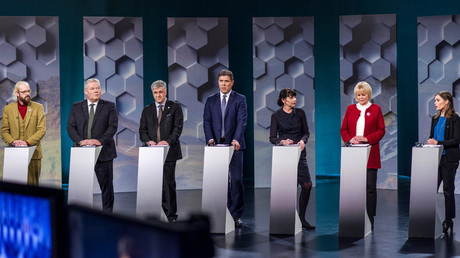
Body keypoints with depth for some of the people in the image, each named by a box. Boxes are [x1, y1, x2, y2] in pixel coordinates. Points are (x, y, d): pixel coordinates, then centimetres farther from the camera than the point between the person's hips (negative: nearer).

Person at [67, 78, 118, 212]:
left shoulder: (109, 106, 5)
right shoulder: (76, 107, 10)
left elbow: (113, 126, -6)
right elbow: (70, 127, 3)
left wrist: (100, 140, -19)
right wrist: (80, 140, -14)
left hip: (103, 152, -1)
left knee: (106, 186, 4)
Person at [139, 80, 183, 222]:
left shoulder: (175, 108, 5)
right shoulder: (147, 110, 15)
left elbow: (178, 128, -4)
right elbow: (142, 130, 10)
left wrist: (167, 141, -19)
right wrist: (148, 141, -10)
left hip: (169, 151, -3)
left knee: (169, 183, -3)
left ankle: (171, 214, 4)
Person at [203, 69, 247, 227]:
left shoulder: (240, 100, 4)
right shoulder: (210, 101, 13)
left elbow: (242, 121, -7)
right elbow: (207, 121, 5)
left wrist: (236, 139, -22)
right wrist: (210, 138, -12)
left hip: (234, 146, -2)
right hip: (217, 145, 2)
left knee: (236, 180, -3)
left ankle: (236, 215, 2)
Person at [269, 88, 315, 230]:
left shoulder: (300, 113, 8)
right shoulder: (276, 116, 1)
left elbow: (306, 132, 11)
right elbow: (272, 138, 0)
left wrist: (303, 140, -10)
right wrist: (283, 141, -19)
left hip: (299, 152, 3)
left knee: (307, 185, -6)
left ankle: (301, 219, 7)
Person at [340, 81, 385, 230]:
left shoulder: (376, 109, 5)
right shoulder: (350, 109, 12)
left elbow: (381, 131, 2)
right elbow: (343, 129, 13)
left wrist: (367, 138, -12)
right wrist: (350, 139, -7)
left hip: (370, 153, -2)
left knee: (370, 187, -1)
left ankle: (370, 220, 5)